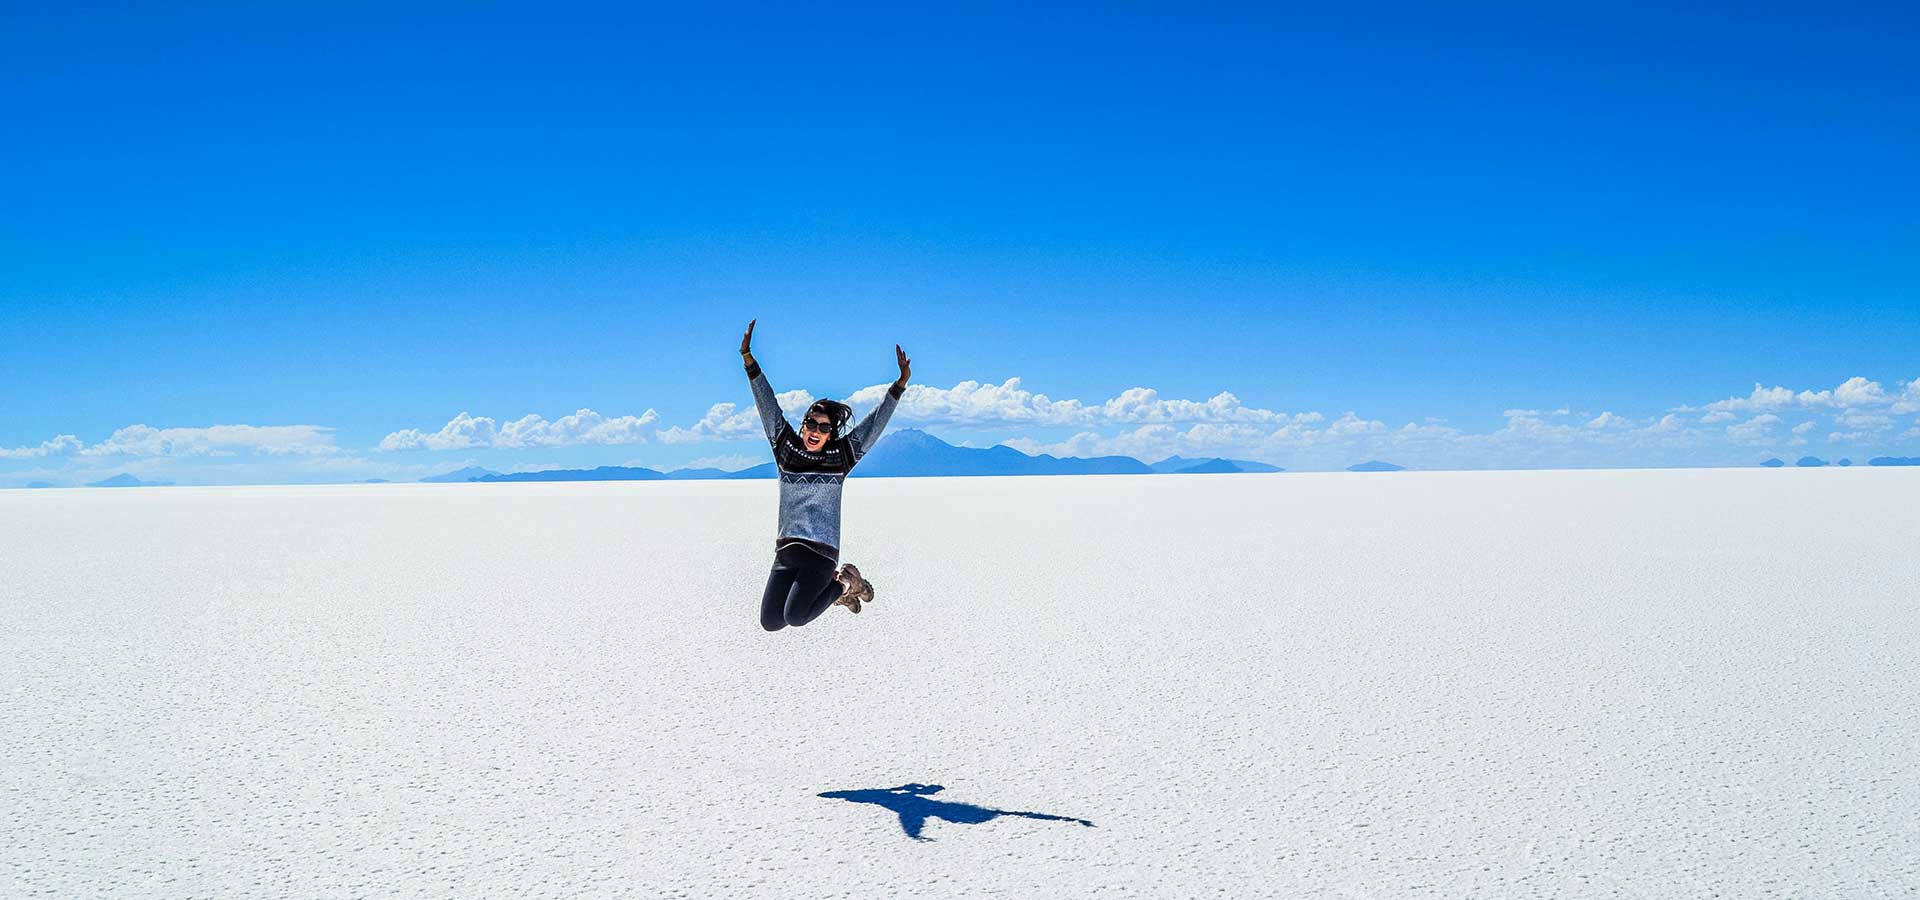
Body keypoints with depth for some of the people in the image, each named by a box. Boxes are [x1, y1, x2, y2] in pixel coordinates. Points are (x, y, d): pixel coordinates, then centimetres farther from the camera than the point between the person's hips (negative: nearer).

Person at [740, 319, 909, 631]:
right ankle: (836, 588, 17)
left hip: (822, 550, -4)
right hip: (786, 549, 4)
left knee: (795, 617, -23)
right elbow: (767, 404, 8)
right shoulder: (787, 447, 10)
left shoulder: (840, 455, 4)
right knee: (770, 622, -5)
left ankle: (844, 582, 7)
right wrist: (748, 359, 4)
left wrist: (900, 383, -7)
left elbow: (877, 421, 3)